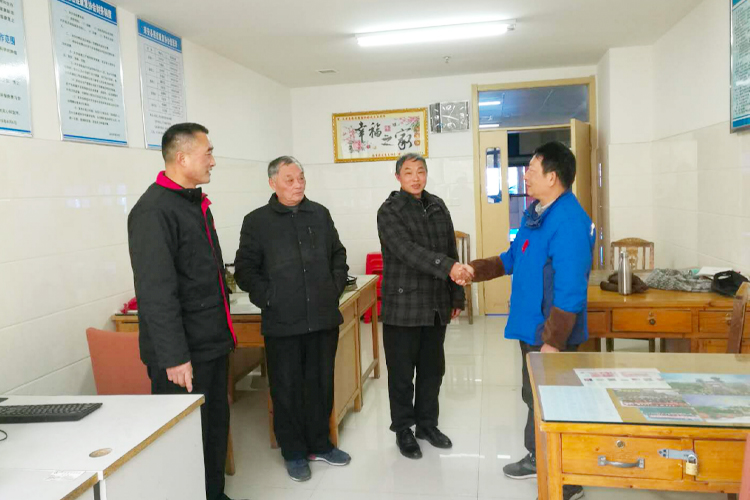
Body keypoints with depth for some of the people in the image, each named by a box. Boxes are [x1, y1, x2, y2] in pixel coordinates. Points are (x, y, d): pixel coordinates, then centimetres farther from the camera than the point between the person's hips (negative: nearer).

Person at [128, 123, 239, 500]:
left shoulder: (196, 203, 13)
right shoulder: (154, 211, -16)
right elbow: (156, 292, -22)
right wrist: (174, 356, -23)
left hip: (213, 344, 9)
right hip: (183, 353, -9)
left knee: (216, 427, 18)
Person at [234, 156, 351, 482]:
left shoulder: (320, 214, 8)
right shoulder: (256, 221, -3)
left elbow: (338, 255, 16)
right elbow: (245, 270, -3)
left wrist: (335, 289, 6)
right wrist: (268, 299, -11)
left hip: (324, 318, 4)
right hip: (282, 322, -3)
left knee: (321, 384, 14)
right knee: (287, 388, 8)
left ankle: (319, 444, 32)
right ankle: (294, 452, 25)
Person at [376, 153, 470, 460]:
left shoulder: (438, 207, 10)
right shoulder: (389, 212, -8)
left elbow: (451, 251, 13)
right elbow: (408, 251, -23)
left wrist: (456, 296, 12)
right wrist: (447, 267, -35)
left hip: (436, 306, 5)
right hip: (402, 306, -5)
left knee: (433, 368, 15)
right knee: (402, 372, 6)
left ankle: (427, 423, 33)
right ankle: (403, 429, 24)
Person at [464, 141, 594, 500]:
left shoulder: (569, 223, -24)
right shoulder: (534, 213, 7)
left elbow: (570, 293, -26)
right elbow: (514, 258, 18)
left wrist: (553, 342, -24)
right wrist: (474, 270, 9)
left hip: (553, 334, -9)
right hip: (531, 327, 9)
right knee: (533, 396, 23)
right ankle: (538, 457, 44)